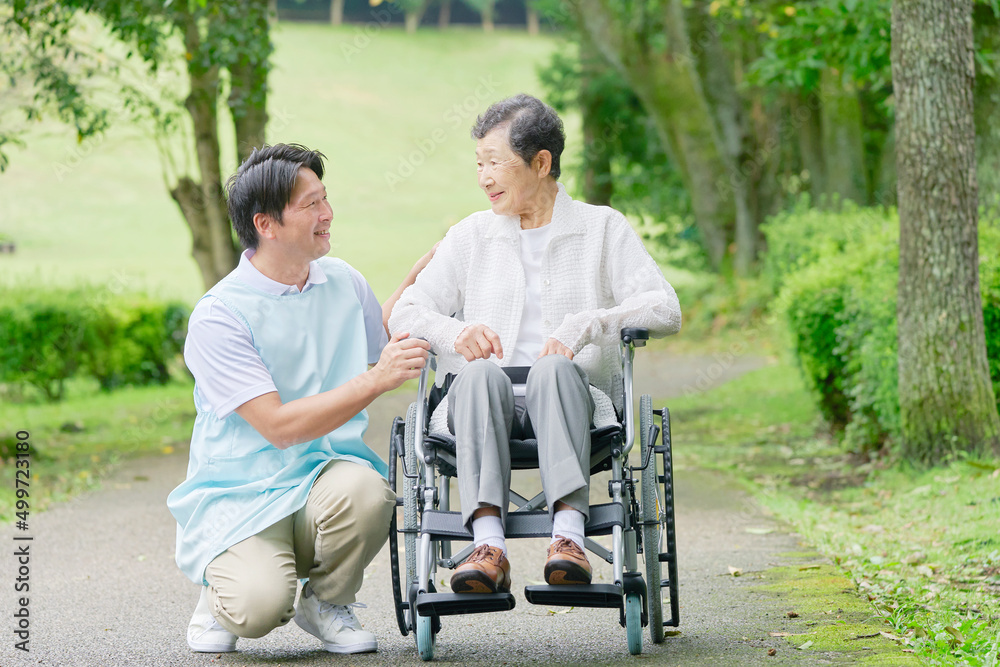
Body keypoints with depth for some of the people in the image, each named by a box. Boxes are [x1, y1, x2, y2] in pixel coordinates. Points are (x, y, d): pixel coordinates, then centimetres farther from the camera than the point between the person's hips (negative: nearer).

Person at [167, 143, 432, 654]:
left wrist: (416, 280, 16)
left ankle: (327, 602, 0)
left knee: (364, 490, -32)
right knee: (261, 606, -31)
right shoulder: (218, 316, -13)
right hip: (240, 495, -4)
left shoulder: (342, 281, 6)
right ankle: (221, 600, 10)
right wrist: (375, 381, -22)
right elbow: (280, 427, -19)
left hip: (322, 476, 5)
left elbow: (378, 342, 28)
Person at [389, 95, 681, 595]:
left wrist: (583, 326, -15)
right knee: (479, 372, -34)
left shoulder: (603, 229, 14)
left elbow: (664, 310, 1)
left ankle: (568, 535, -49)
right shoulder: (471, 236, 21)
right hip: (486, 404, 2)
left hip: (570, 402, -1)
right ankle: (489, 546, -48)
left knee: (555, 369, -36)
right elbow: (405, 313, 13)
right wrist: (454, 332, -10)